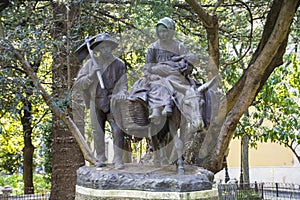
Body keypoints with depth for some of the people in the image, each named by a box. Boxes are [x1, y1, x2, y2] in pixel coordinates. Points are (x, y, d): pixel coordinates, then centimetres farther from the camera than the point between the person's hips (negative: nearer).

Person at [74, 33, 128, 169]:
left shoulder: (118, 64, 3)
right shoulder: (91, 63, 6)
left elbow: (123, 84, 3)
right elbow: (79, 83, 5)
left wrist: (121, 93, -19)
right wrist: (91, 75, -12)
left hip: (112, 102, -1)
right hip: (96, 102, 2)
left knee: (118, 130, -13)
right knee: (98, 132, 6)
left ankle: (118, 160, -7)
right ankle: (100, 159, 19)